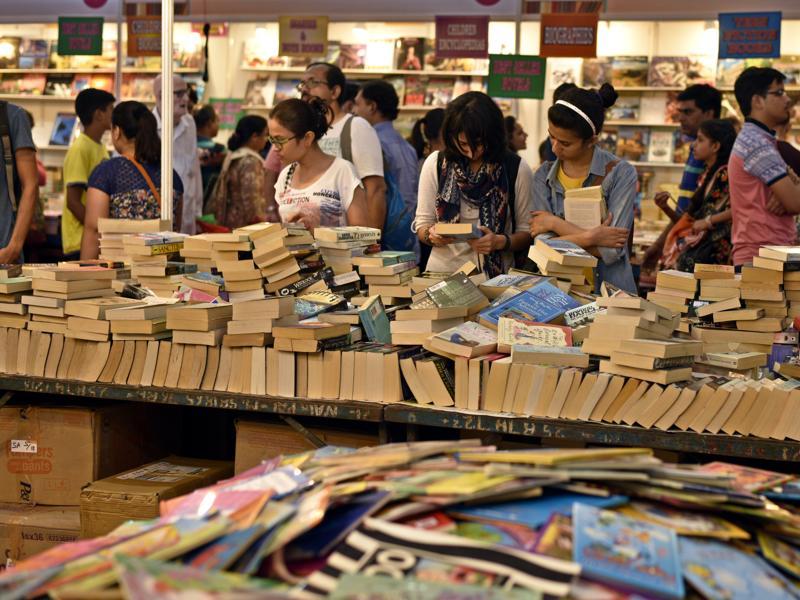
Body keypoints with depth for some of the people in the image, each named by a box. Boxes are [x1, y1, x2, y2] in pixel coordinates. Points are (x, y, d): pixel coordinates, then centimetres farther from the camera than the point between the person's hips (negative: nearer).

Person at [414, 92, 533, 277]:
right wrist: (431, 236, -14)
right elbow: (422, 224, 8)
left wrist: (501, 242, -15)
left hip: (496, 275, 0)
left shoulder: (517, 169, 1)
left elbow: (527, 232, 5)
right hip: (442, 272, 0)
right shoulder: (435, 164, 4)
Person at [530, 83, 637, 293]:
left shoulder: (621, 173, -3)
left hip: (610, 291, -2)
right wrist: (591, 237, -14)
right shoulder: (544, 176, 7)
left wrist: (555, 223, -5)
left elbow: (612, 251, -10)